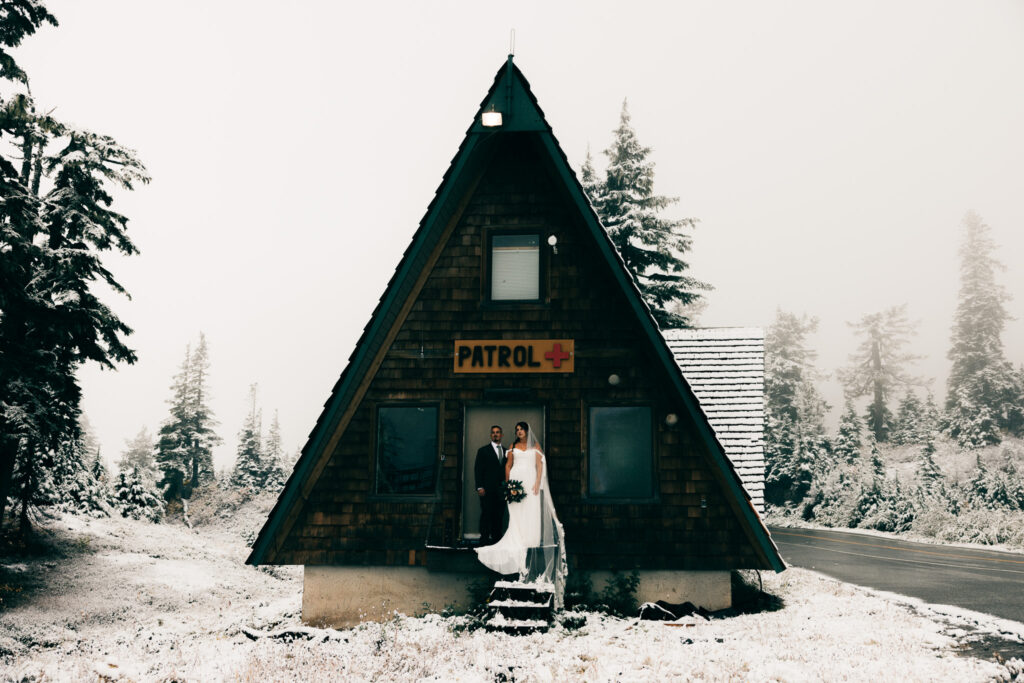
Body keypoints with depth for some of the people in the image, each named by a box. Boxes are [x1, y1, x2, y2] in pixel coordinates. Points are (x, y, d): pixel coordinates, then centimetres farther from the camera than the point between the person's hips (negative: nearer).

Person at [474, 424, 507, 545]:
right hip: (487, 490, -4)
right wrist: (479, 487, -10)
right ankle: (484, 541, 0)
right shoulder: (483, 450, 4)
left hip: (501, 490, 4)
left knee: (499, 516, 4)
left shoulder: (506, 451, 16)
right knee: (486, 516, -4)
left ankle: (497, 539, 10)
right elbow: (478, 470, -1)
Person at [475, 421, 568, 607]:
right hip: (516, 480, 1)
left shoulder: (535, 446, 9)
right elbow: (508, 466, 10)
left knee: (532, 513, -4)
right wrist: (508, 484, 1)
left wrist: (537, 484, -7)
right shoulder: (513, 446, 12)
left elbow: (540, 465, 3)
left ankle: (531, 542, 1)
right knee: (517, 514, -3)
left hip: (531, 480, -1)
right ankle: (518, 544, 0)